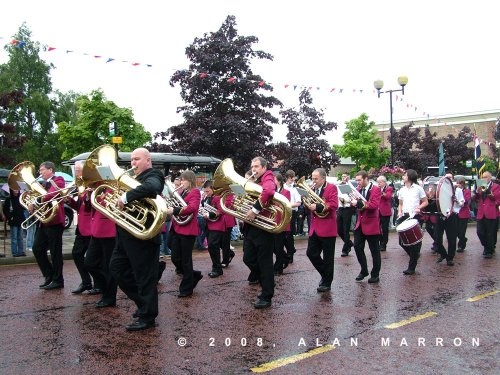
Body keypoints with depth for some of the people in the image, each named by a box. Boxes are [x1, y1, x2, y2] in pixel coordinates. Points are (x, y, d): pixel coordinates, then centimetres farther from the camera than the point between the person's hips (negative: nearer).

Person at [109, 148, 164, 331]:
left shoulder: (153, 177, -11)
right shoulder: (136, 179, 19)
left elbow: (150, 187, -35)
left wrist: (126, 197, -32)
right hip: (127, 234, 10)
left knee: (145, 275, -1)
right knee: (117, 268, 17)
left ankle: (147, 316, 11)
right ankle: (143, 301, 29)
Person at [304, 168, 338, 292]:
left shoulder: (331, 188, -8)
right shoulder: (312, 189, 11)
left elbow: (334, 205, -20)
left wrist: (317, 207, -25)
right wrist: (307, 204, -6)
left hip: (327, 229, -7)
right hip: (314, 228, 7)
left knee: (328, 257, 4)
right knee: (311, 253, 7)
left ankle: (327, 283, 15)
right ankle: (325, 274, 28)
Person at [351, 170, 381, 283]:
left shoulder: (376, 189, -10)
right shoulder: (359, 189, 9)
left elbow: (374, 205, -22)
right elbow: (357, 204, 11)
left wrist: (359, 203, -27)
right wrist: (353, 201, -12)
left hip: (371, 224, -6)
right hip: (360, 223, 6)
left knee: (374, 250, 4)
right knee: (357, 246, 5)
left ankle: (375, 274, 16)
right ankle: (364, 270, 22)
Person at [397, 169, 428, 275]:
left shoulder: (418, 188, 0)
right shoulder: (402, 190, 13)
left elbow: (425, 202, 3)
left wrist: (419, 208, -15)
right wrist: (399, 212, 1)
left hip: (415, 217, -5)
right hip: (404, 217, 5)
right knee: (402, 241, 1)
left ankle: (411, 267, 5)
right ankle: (415, 255, 29)